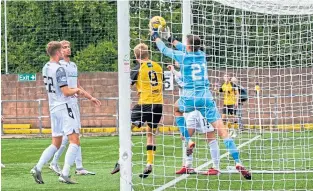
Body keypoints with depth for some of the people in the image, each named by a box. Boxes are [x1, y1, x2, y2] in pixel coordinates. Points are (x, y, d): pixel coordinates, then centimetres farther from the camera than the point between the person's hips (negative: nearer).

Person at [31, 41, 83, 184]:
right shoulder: (59, 69, -15)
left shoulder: (45, 68, 11)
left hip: (53, 108, 9)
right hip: (64, 107, -9)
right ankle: (65, 174, -16)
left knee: (55, 144, 14)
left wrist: (74, 91, 18)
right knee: (74, 141, -8)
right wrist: (76, 90, 2)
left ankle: (38, 168, 2)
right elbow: (66, 92, -18)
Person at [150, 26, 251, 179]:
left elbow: (165, 50, 16)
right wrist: (171, 39, 43)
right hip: (206, 97, 2)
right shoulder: (202, 55, 10)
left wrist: (156, 37, 34)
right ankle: (238, 163, -19)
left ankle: (188, 141, 19)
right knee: (223, 131, -5)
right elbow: (187, 50, 32)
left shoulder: (182, 56, -1)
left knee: (177, 109, 34)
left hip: (189, 98, -2)